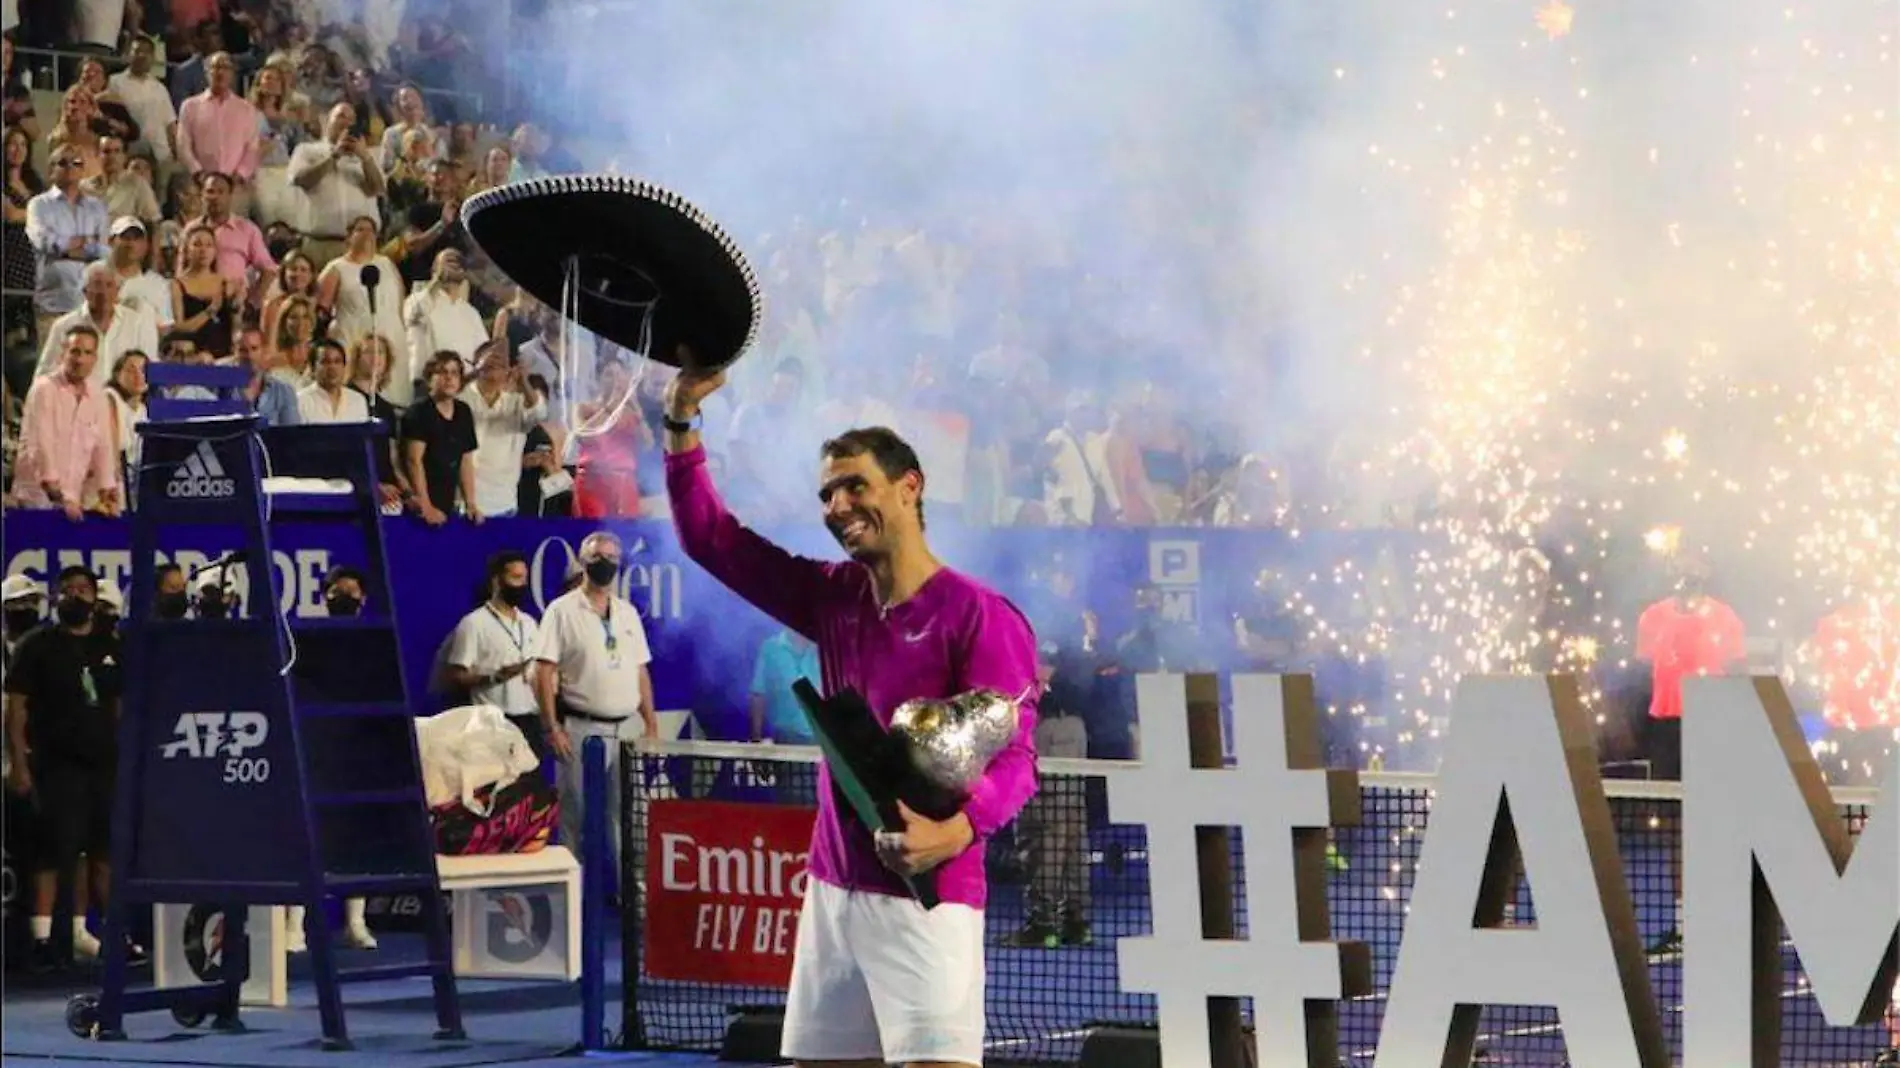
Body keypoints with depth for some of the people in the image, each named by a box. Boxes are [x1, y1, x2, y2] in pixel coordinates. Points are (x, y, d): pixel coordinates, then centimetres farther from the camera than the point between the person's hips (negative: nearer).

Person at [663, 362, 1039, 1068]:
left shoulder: (980, 616, -9)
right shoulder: (834, 599, 11)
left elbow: (1013, 757, -17)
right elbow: (711, 538, 18)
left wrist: (956, 830, -36)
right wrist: (682, 418, 10)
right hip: (833, 891, 7)